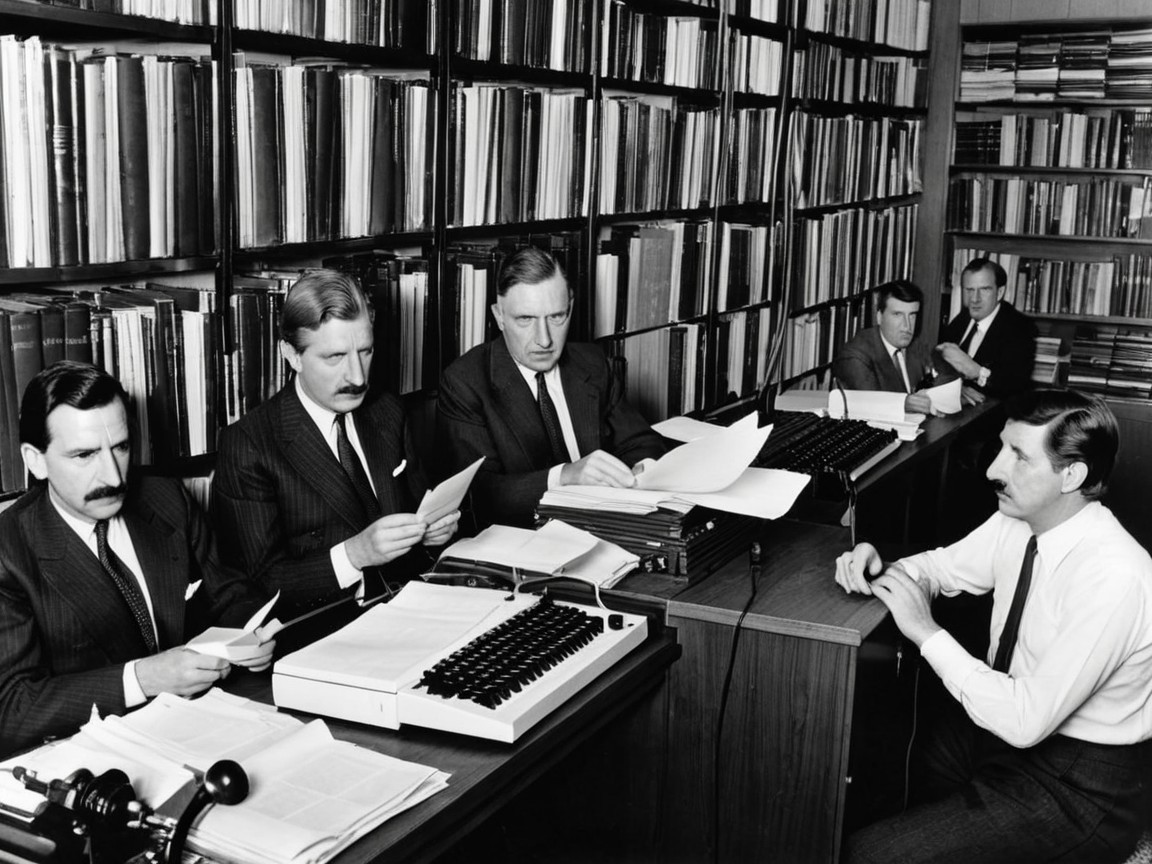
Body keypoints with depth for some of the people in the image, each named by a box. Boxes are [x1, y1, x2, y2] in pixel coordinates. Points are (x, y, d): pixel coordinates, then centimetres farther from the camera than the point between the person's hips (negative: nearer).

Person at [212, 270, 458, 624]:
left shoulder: (388, 413, 11)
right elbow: (259, 586, -11)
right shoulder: (246, 446, -8)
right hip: (318, 634, -5)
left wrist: (434, 526, -3)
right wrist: (354, 554, -25)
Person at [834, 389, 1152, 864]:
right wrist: (877, 570, -12)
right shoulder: (1018, 523, -6)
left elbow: (1027, 721, -30)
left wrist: (927, 632, -25)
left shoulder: (1113, 579, -30)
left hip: (1075, 795, -8)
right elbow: (942, 566, 10)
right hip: (1015, 727, 8)